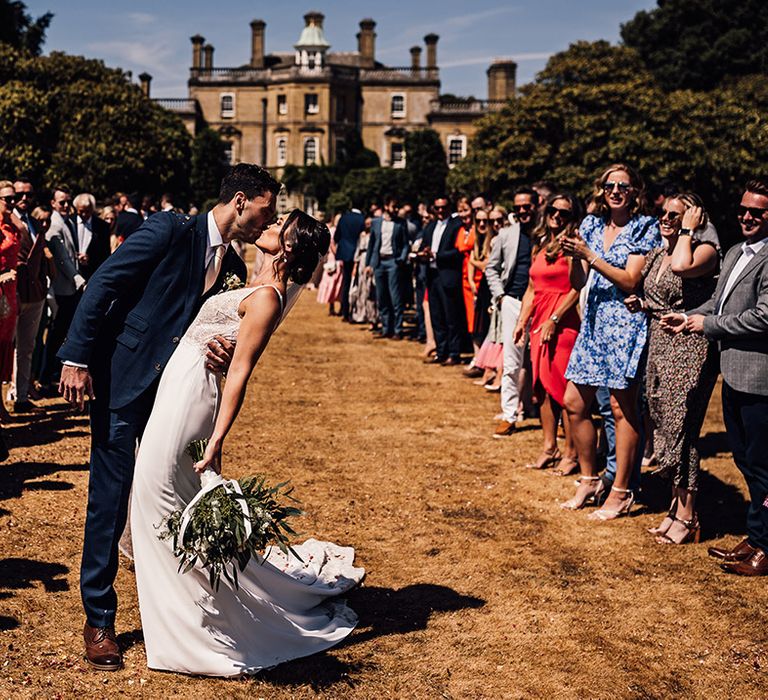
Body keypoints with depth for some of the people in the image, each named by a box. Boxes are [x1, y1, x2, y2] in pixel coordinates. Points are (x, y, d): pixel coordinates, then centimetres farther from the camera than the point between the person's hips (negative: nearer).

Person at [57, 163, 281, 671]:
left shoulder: (233, 268, 10)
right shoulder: (171, 231, -9)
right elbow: (102, 285, -12)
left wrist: (225, 357, -11)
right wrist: (77, 358, -17)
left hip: (177, 390, 6)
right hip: (122, 383, -6)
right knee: (111, 499, -2)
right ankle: (99, 620, 10)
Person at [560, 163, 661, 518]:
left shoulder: (645, 228, -4)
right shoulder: (591, 224, 11)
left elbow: (631, 280, -13)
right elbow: (578, 283, 9)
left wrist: (589, 255, -16)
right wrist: (574, 256, -10)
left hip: (626, 323, -6)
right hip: (594, 322, 6)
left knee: (621, 407, -3)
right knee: (574, 403, 6)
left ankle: (620, 492, 6)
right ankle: (589, 480, 22)